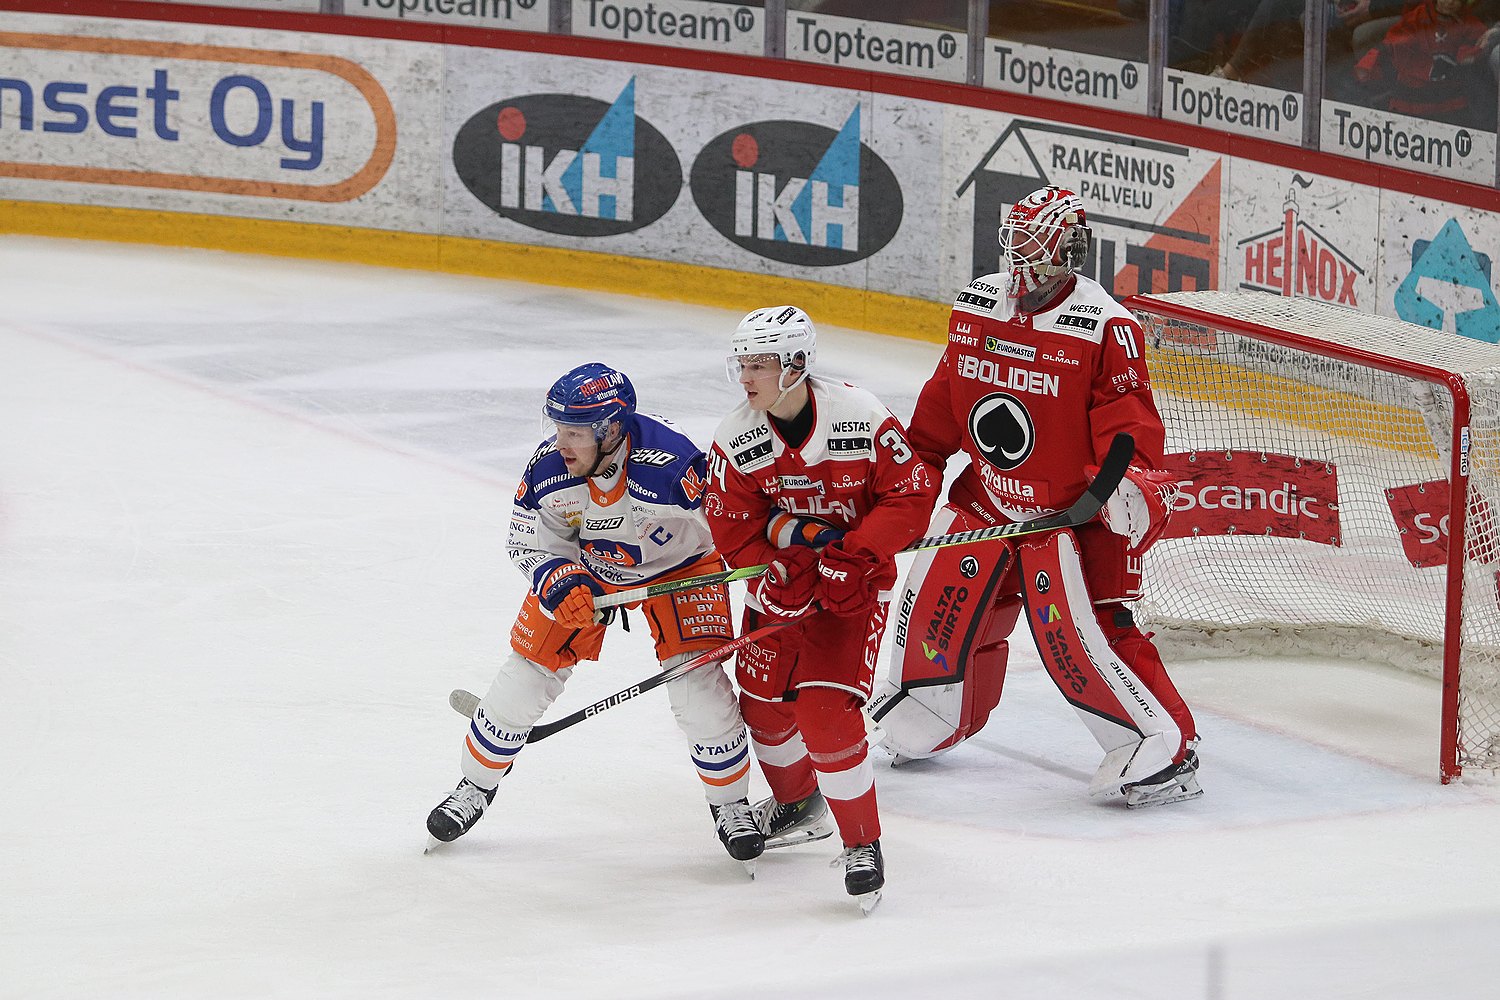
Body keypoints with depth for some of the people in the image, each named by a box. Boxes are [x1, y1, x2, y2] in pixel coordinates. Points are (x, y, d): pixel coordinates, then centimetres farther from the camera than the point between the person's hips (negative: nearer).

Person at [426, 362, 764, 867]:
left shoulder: (672, 464, -39)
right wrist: (557, 581, -29)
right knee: (526, 671, -1)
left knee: (698, 687, -15)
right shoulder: (547, 467, -26)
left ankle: (730, 803, 10)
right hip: (582, 566, 3)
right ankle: (475, 786, 22)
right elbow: (529, 542, -10)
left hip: (677, 566, -3)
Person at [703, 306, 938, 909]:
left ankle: (863, 844, -4)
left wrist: (856, 554, -25)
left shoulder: (860, 417, -22)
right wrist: (801, 531, -25)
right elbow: (735, 530, -9)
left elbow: (911, 493, -15)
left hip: (854, 580, -4)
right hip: (779, 578, 4)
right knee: (763, 704, 10)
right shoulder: (735, 440, -13)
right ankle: (795, 797, 42)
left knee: (825, 708, -18)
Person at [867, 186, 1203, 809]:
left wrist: (1134, 483, -37)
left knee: (1079, 634, -14)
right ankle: (928, 722, 37)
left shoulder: (1106, 329, -16)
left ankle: (1165, 750, -2)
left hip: (1067, 512, -6)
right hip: (983, 501, 6)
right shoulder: (974, 308, 2)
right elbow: (942, 403, 14)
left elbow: (1128, 420, -20)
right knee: (937, 606, 10)